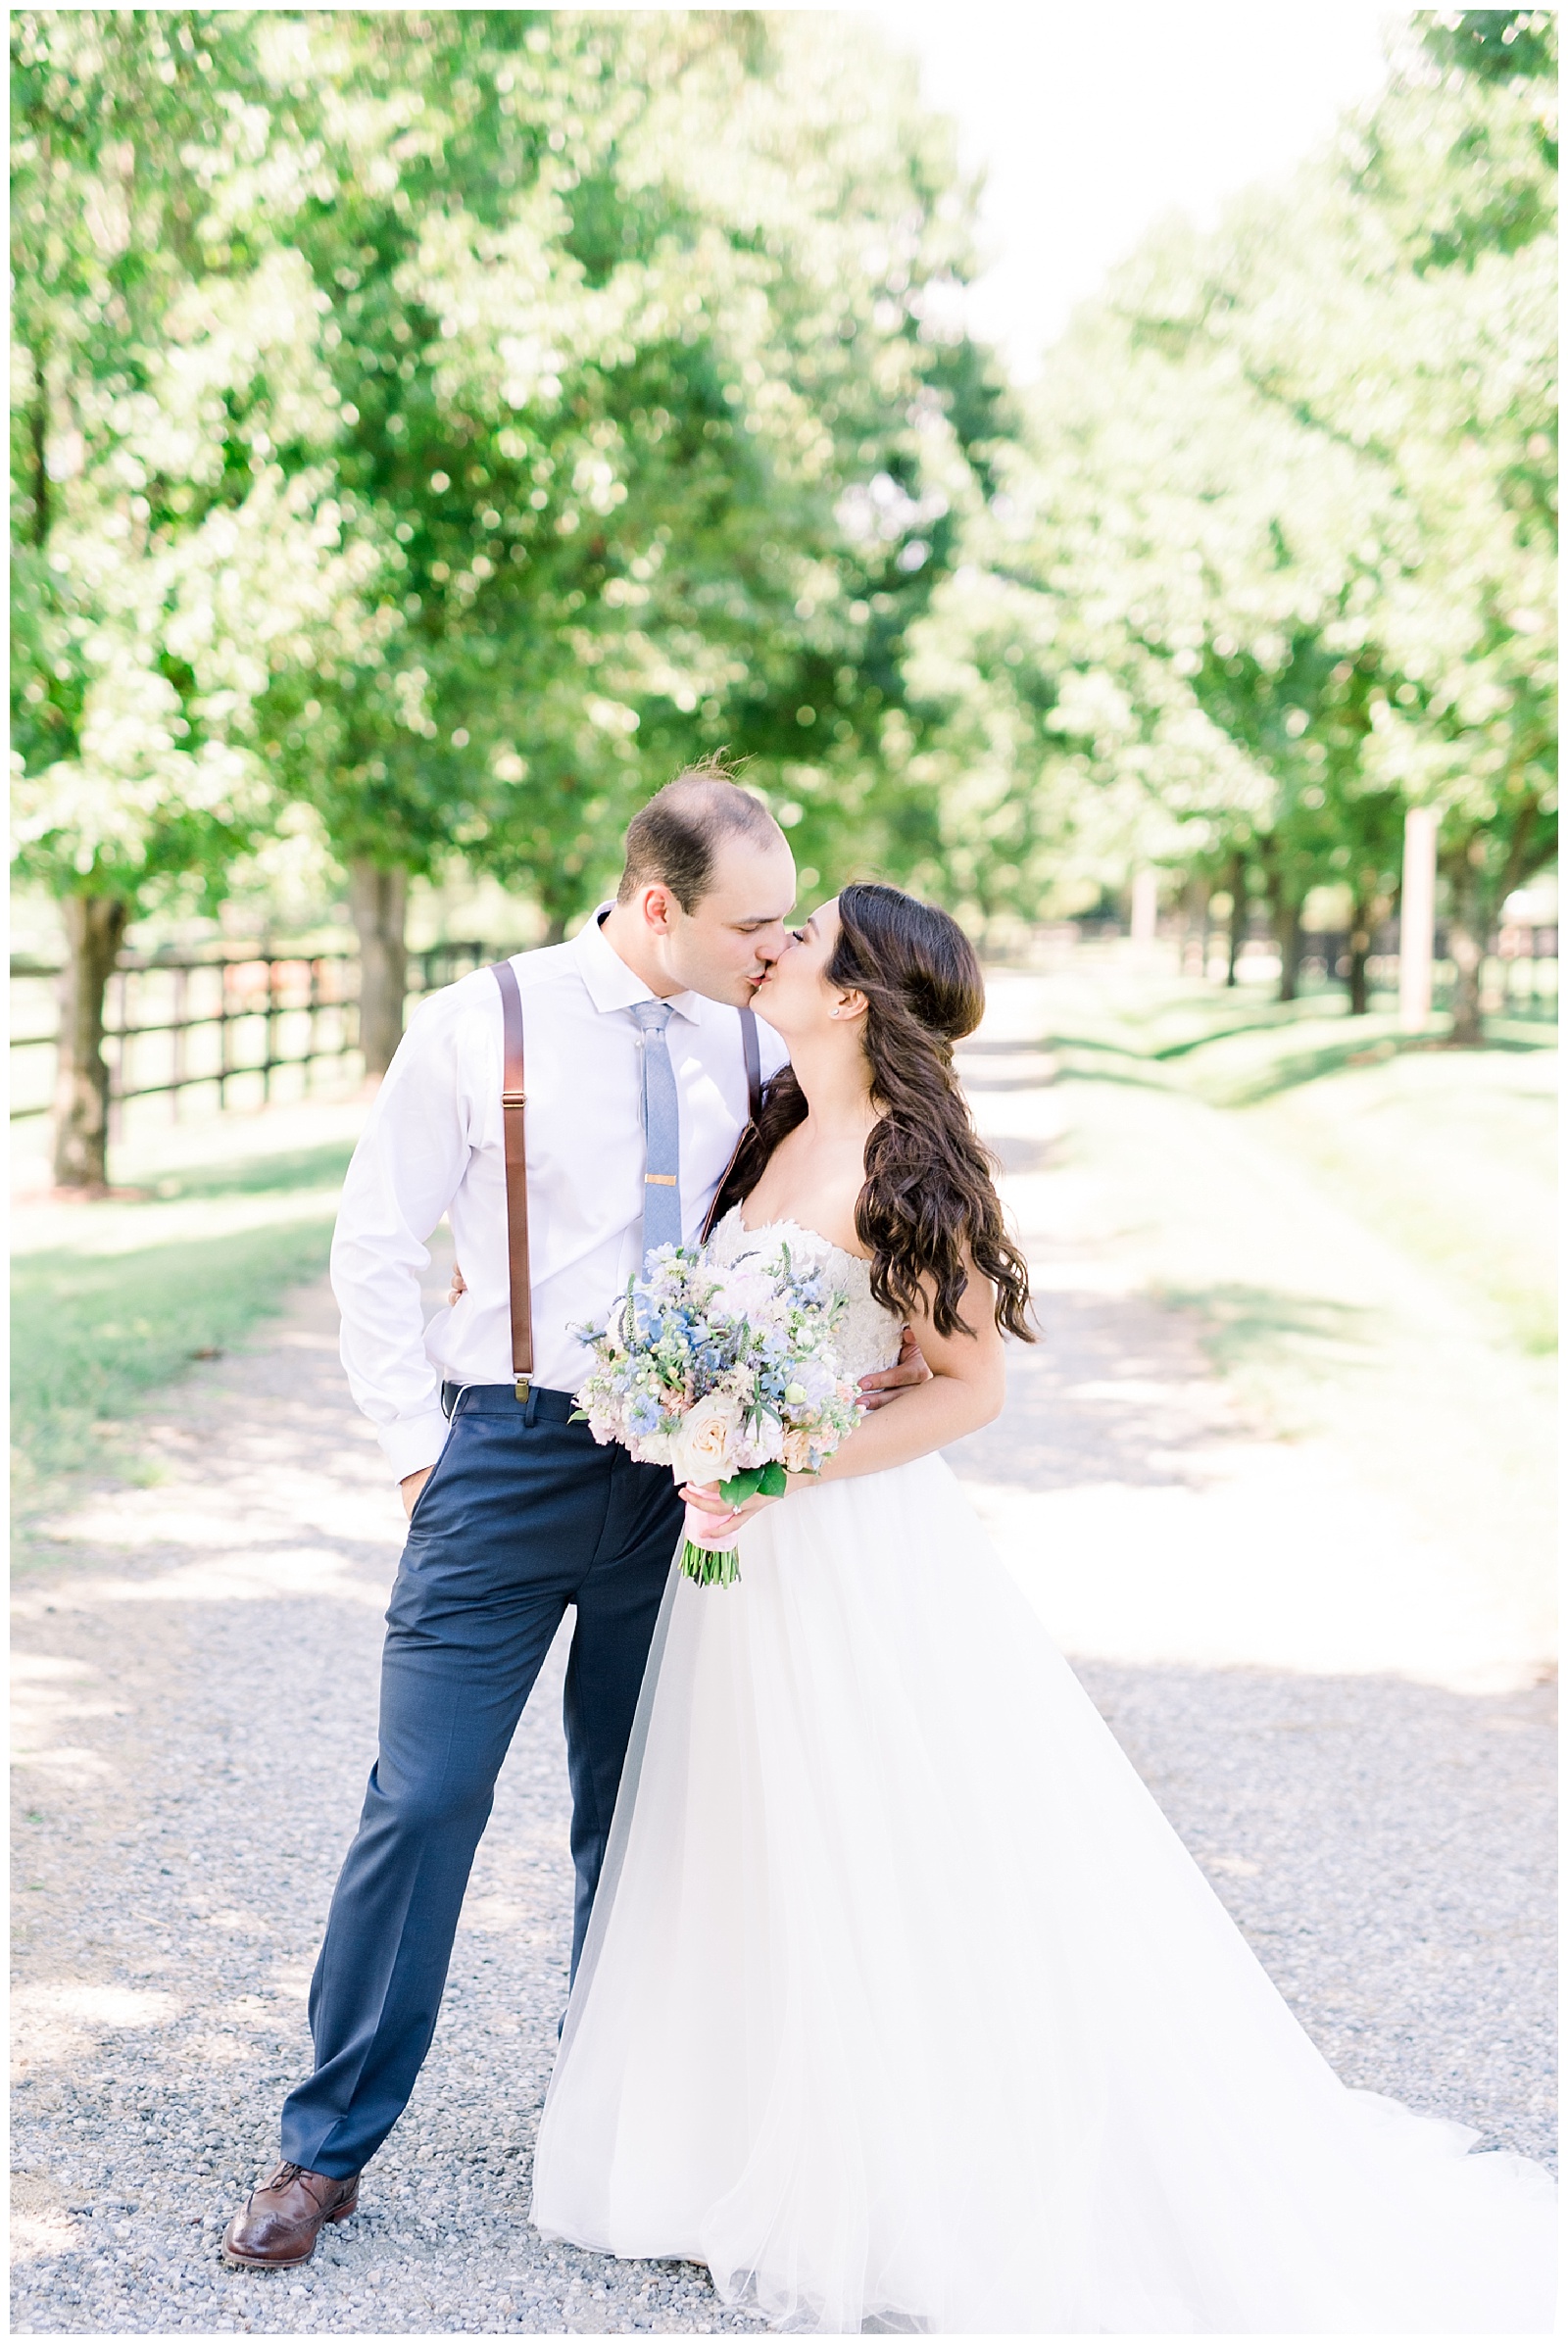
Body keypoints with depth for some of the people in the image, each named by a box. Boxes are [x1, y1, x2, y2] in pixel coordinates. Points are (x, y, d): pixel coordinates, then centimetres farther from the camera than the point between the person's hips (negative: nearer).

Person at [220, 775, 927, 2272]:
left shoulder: (756, 1046, 3)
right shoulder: (479, 1026, -6)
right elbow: (373, 1250, -1)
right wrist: (418, 1449, -5)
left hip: (689, 1465, 3)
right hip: (508, 1460, -3)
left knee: (641, 1810, 12)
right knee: (424, 1800, -2)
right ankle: (329, 2148, 13)